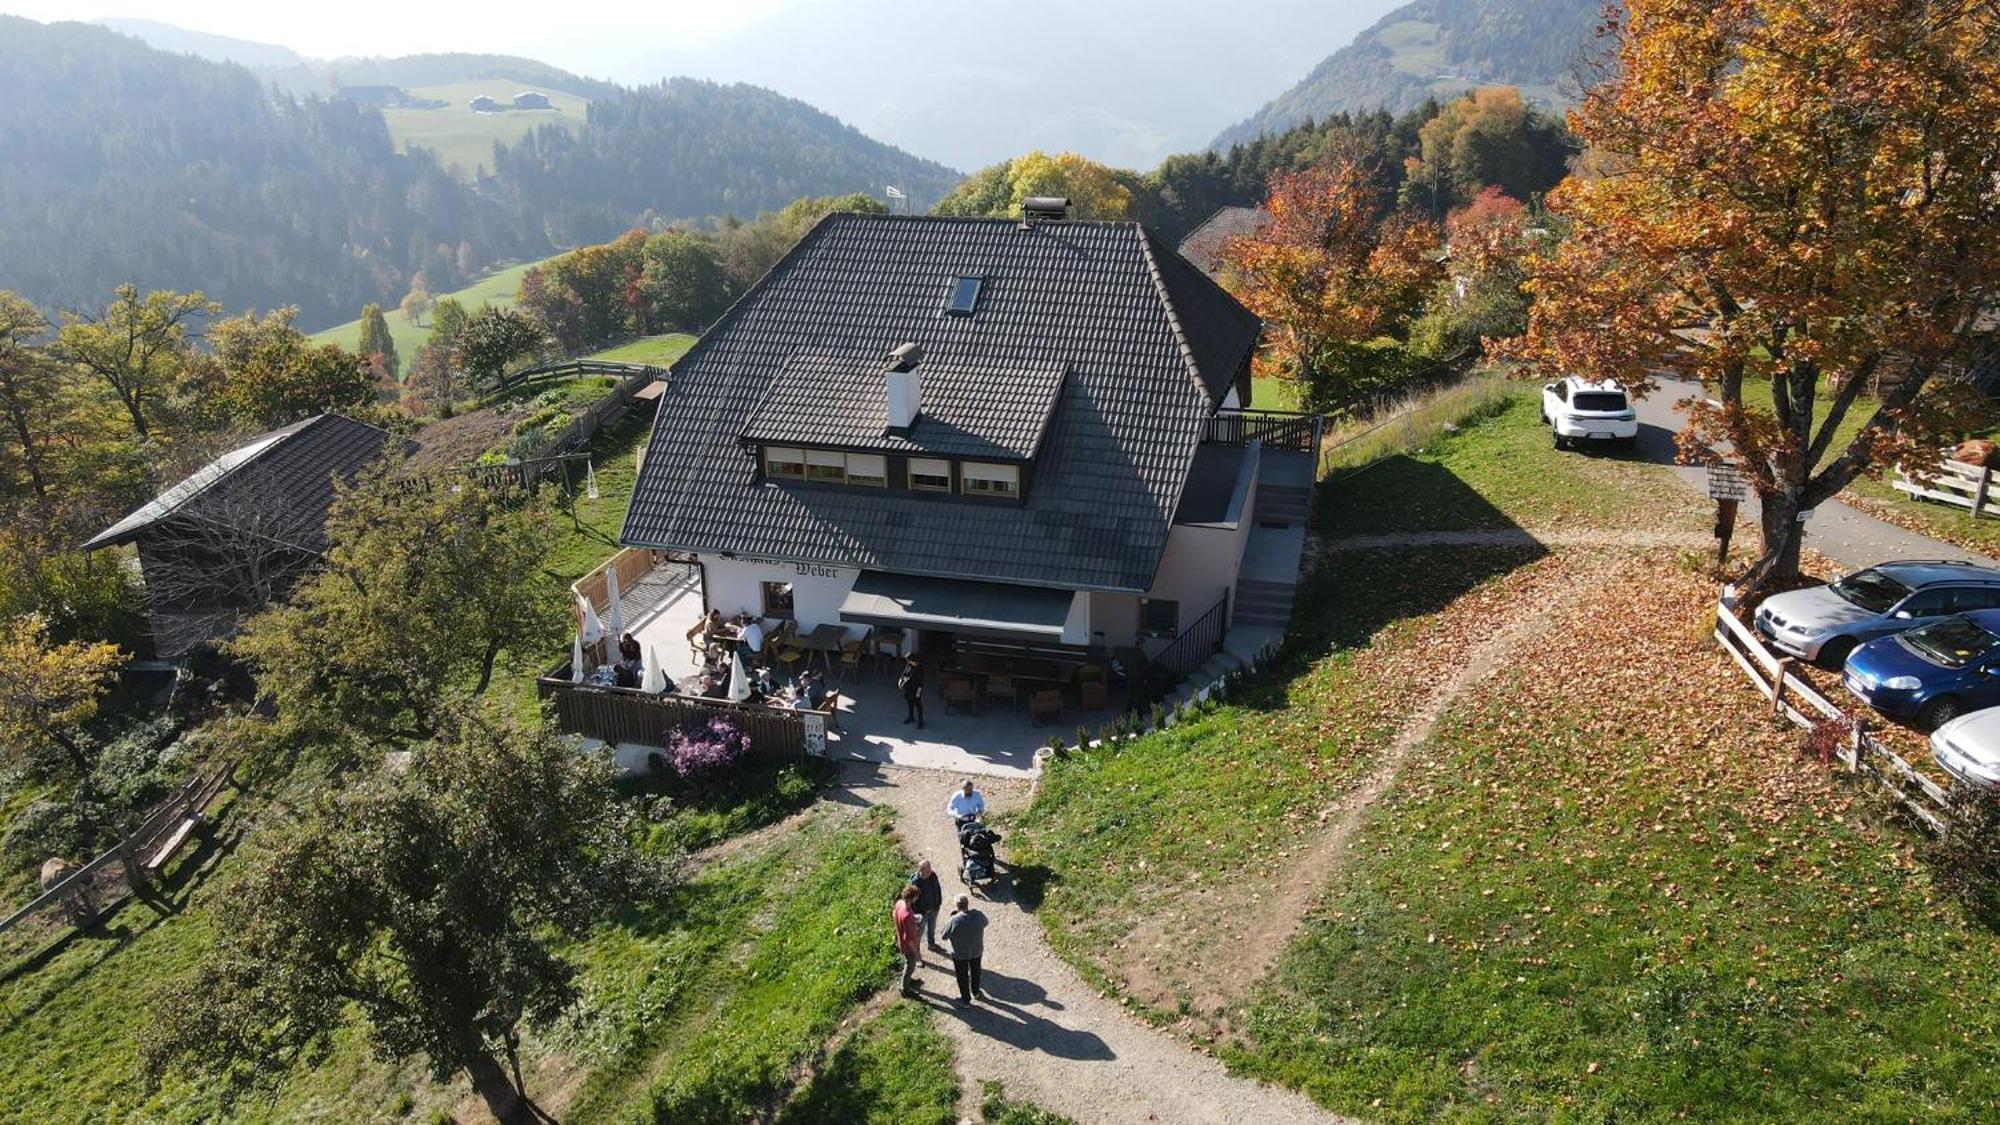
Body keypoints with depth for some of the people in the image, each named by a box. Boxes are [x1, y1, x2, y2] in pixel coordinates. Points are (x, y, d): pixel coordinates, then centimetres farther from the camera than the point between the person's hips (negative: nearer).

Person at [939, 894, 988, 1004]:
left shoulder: (954, 921, -32)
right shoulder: (978, 915, -22)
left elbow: (943, 936, -15)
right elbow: (985, 923, 2)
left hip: (960, 954, -3)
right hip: (977, 951, 3)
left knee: (962, 975, 22)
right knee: (975, 971, 29)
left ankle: (966, 998, 40)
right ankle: (975, 991, 52)